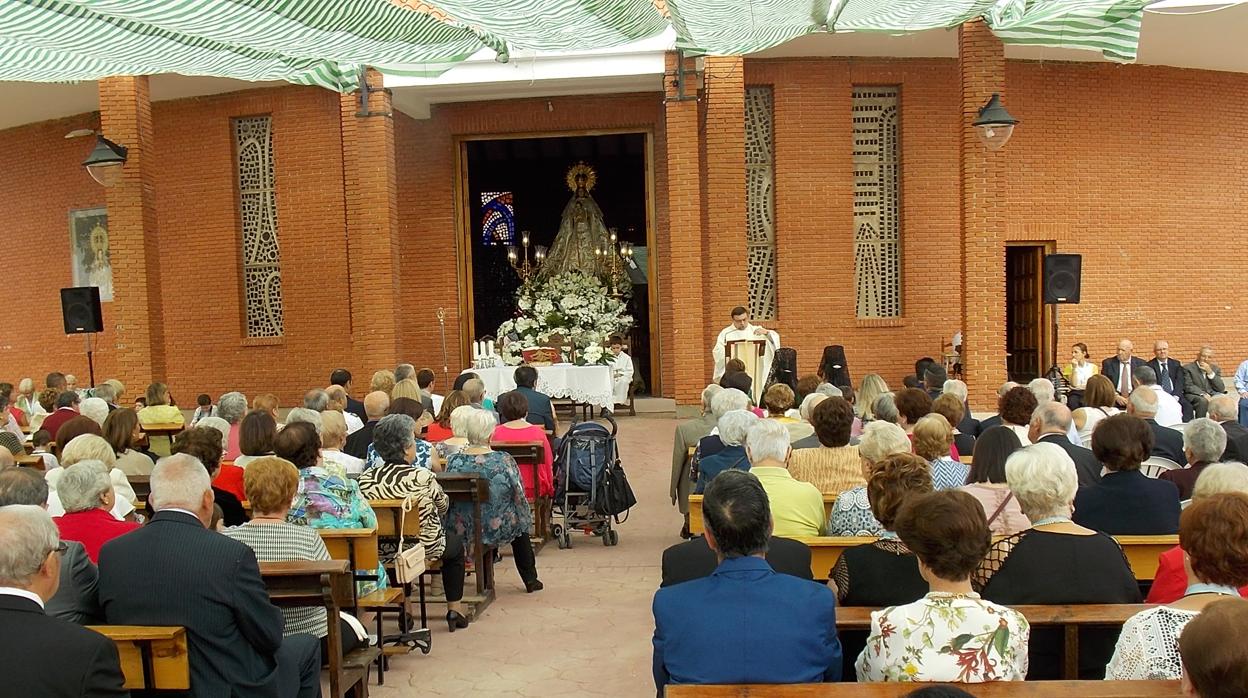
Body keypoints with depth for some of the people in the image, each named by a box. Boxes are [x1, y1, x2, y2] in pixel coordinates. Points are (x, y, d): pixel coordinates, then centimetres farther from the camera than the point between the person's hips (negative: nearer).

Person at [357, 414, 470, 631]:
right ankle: (454, 609, 29)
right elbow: (443, 507, -4)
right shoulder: (422, 477, -22)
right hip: (423, 548, -4)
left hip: (381, 551, 4)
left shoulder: (366, 478, -12)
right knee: (455, 544, 26)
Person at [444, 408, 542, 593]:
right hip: (499, 529, -2)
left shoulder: (454, 461, -11)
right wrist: (525, 522, 10)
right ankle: (530, 579, 35)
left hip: (461, 531, 2)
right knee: (519, 528, 31)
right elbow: (520, 498, -9)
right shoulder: (503, 461, -18)